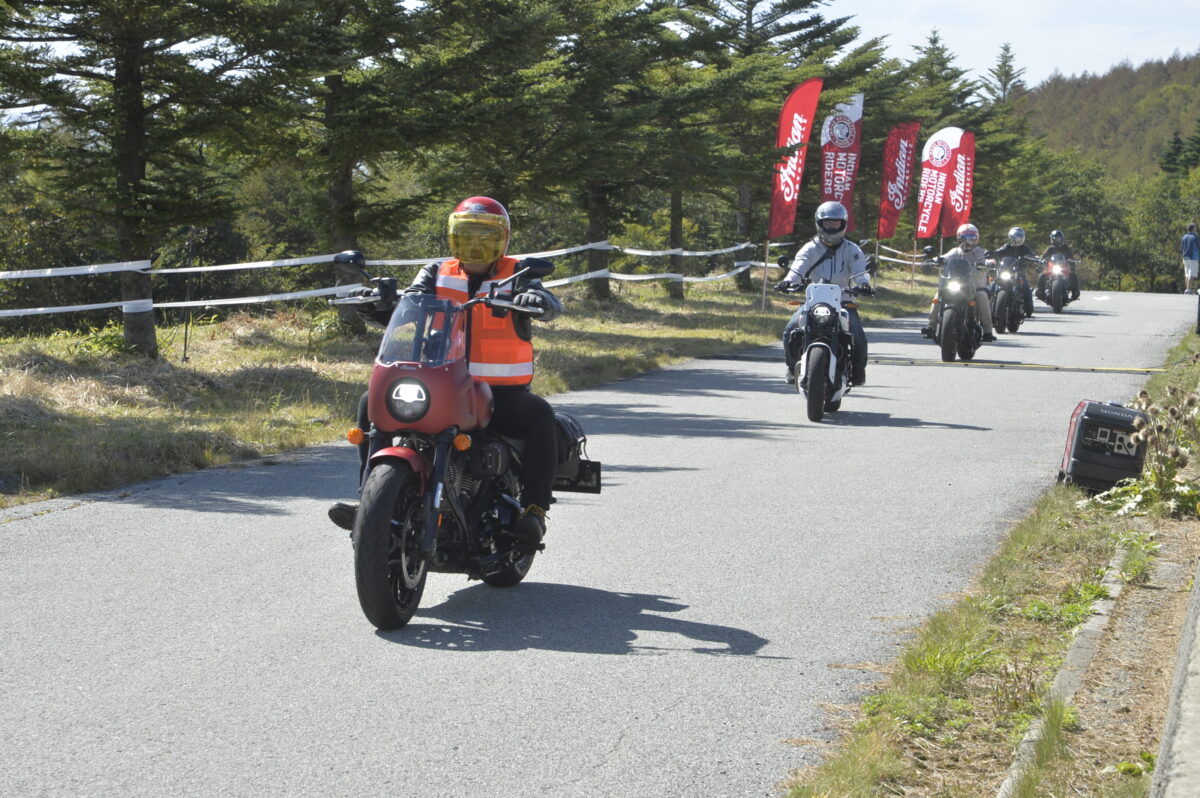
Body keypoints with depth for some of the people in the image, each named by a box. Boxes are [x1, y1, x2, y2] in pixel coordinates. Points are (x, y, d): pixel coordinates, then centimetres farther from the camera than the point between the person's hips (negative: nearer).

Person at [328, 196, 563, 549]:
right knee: (373, 402, -12)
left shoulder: (516, 274, 4)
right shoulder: (438, 274, 13)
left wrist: (536, 299, -40)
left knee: (540, 415, -34)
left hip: (503, 394, -3)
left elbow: (552, 304, -15)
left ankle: (534, 510, -30)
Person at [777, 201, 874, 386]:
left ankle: (858, 370, 2)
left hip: (844, 302, -1)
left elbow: (860, 269, -9)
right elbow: (798, 267, -10)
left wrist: (864, 283, -33)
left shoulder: (851, 250, 8)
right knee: (790, 329, -23)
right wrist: (789, 280, -33)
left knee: (858, 336, -24)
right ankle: (793, 368, -1)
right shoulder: (811, 248, 7)